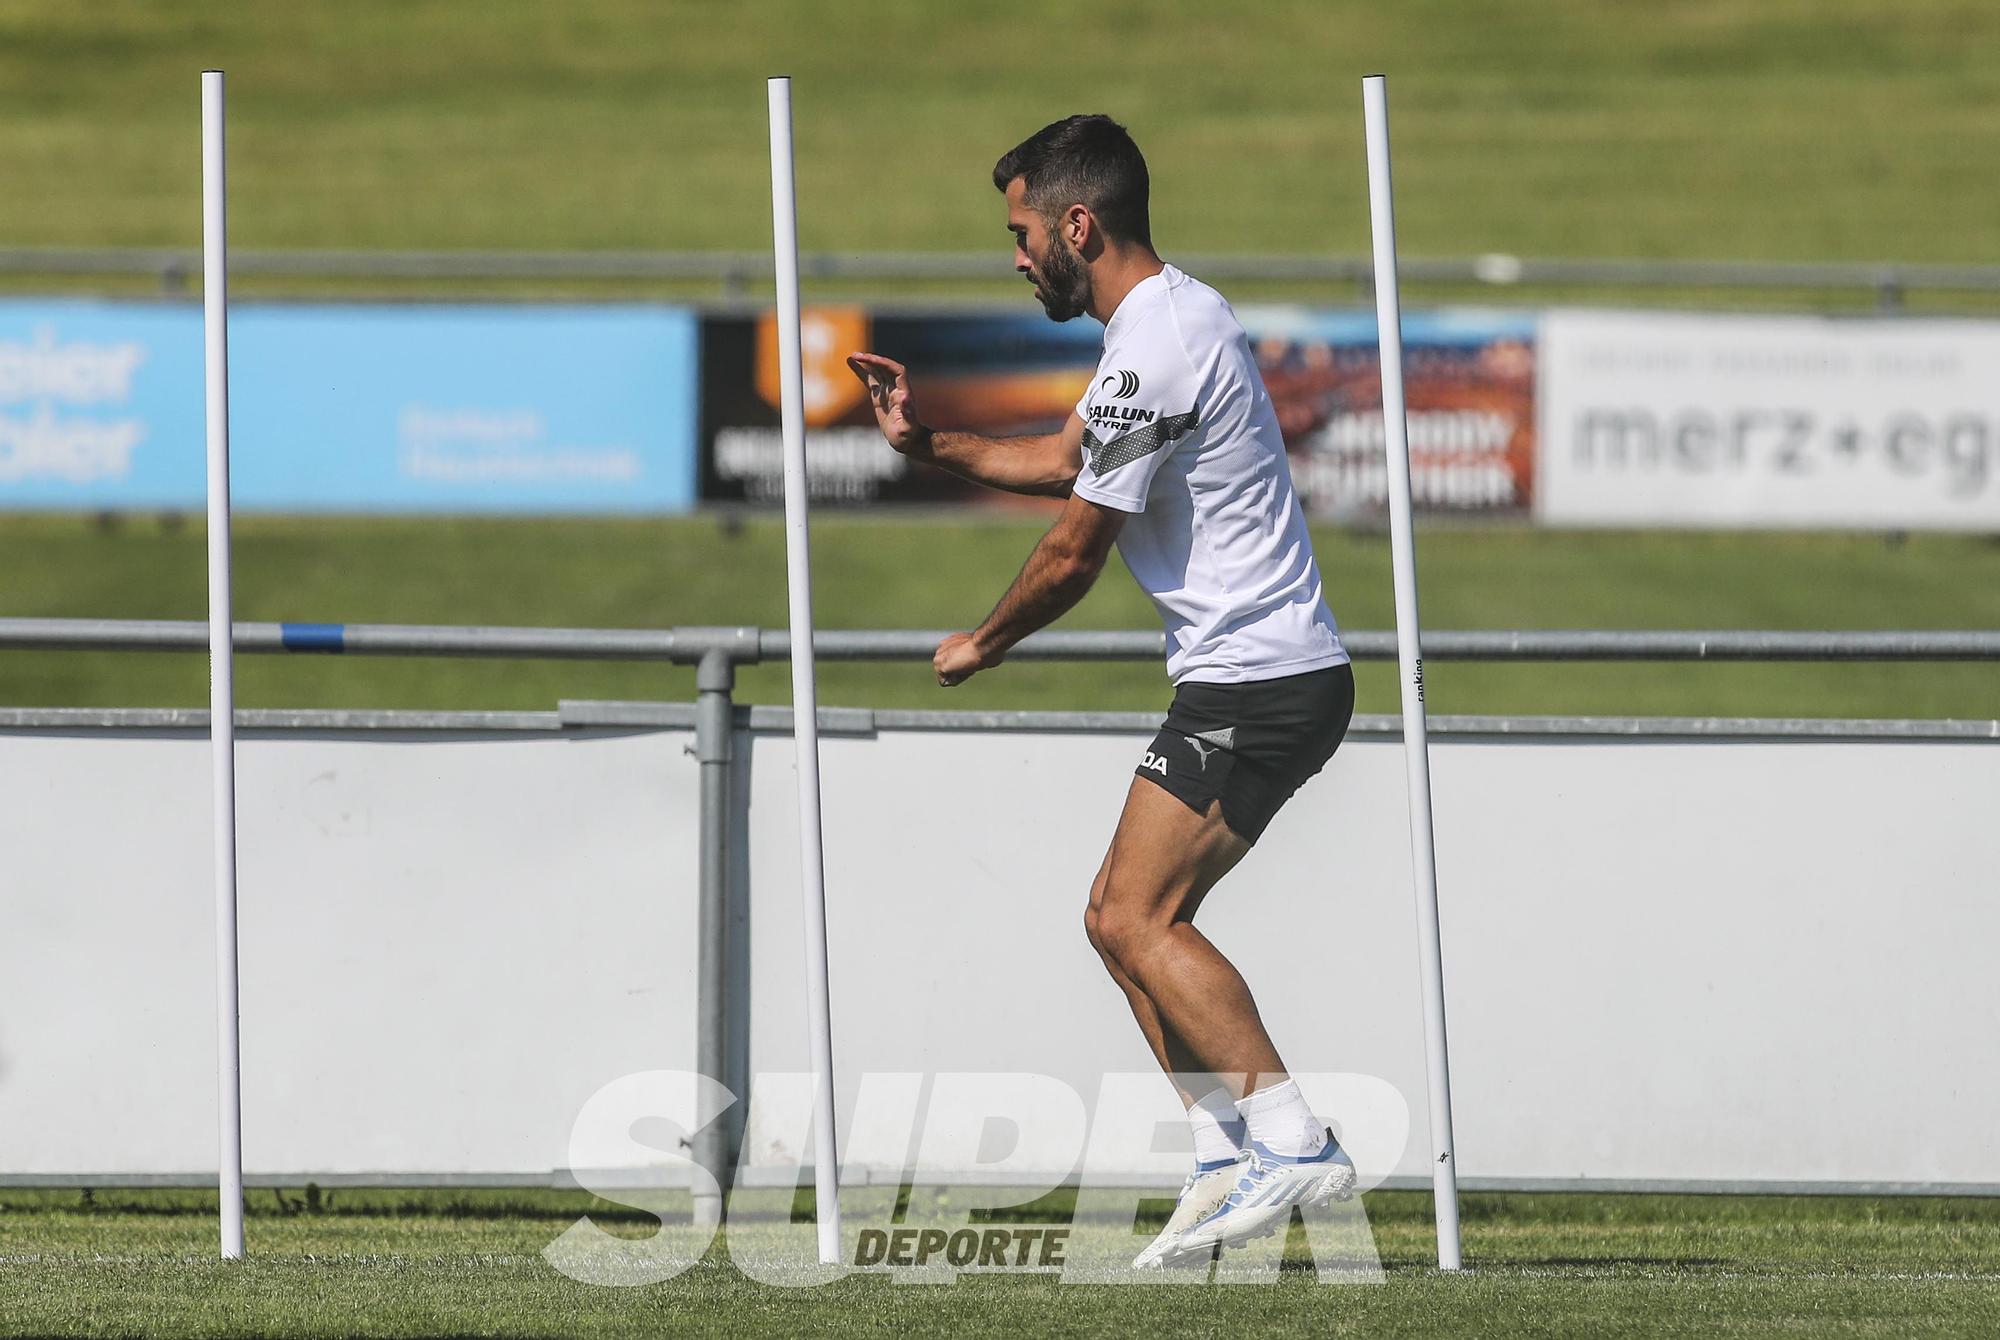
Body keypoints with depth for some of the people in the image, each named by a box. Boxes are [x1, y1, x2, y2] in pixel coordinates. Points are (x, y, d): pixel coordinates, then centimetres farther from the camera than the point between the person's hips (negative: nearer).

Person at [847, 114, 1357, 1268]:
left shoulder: (1152, 353, -17)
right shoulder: (1178, 314, 16)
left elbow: (1073, 554, -12)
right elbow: (1067, 460, 31)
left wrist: (979, 646, 5)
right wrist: (932, 446, 22)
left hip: (1253, 683, -10)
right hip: (1266, 671, 10)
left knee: (1139, 916, -17)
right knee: (1125, 917, 10)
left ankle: (1293, 1140, -22)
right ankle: (1228, 1156, 7)